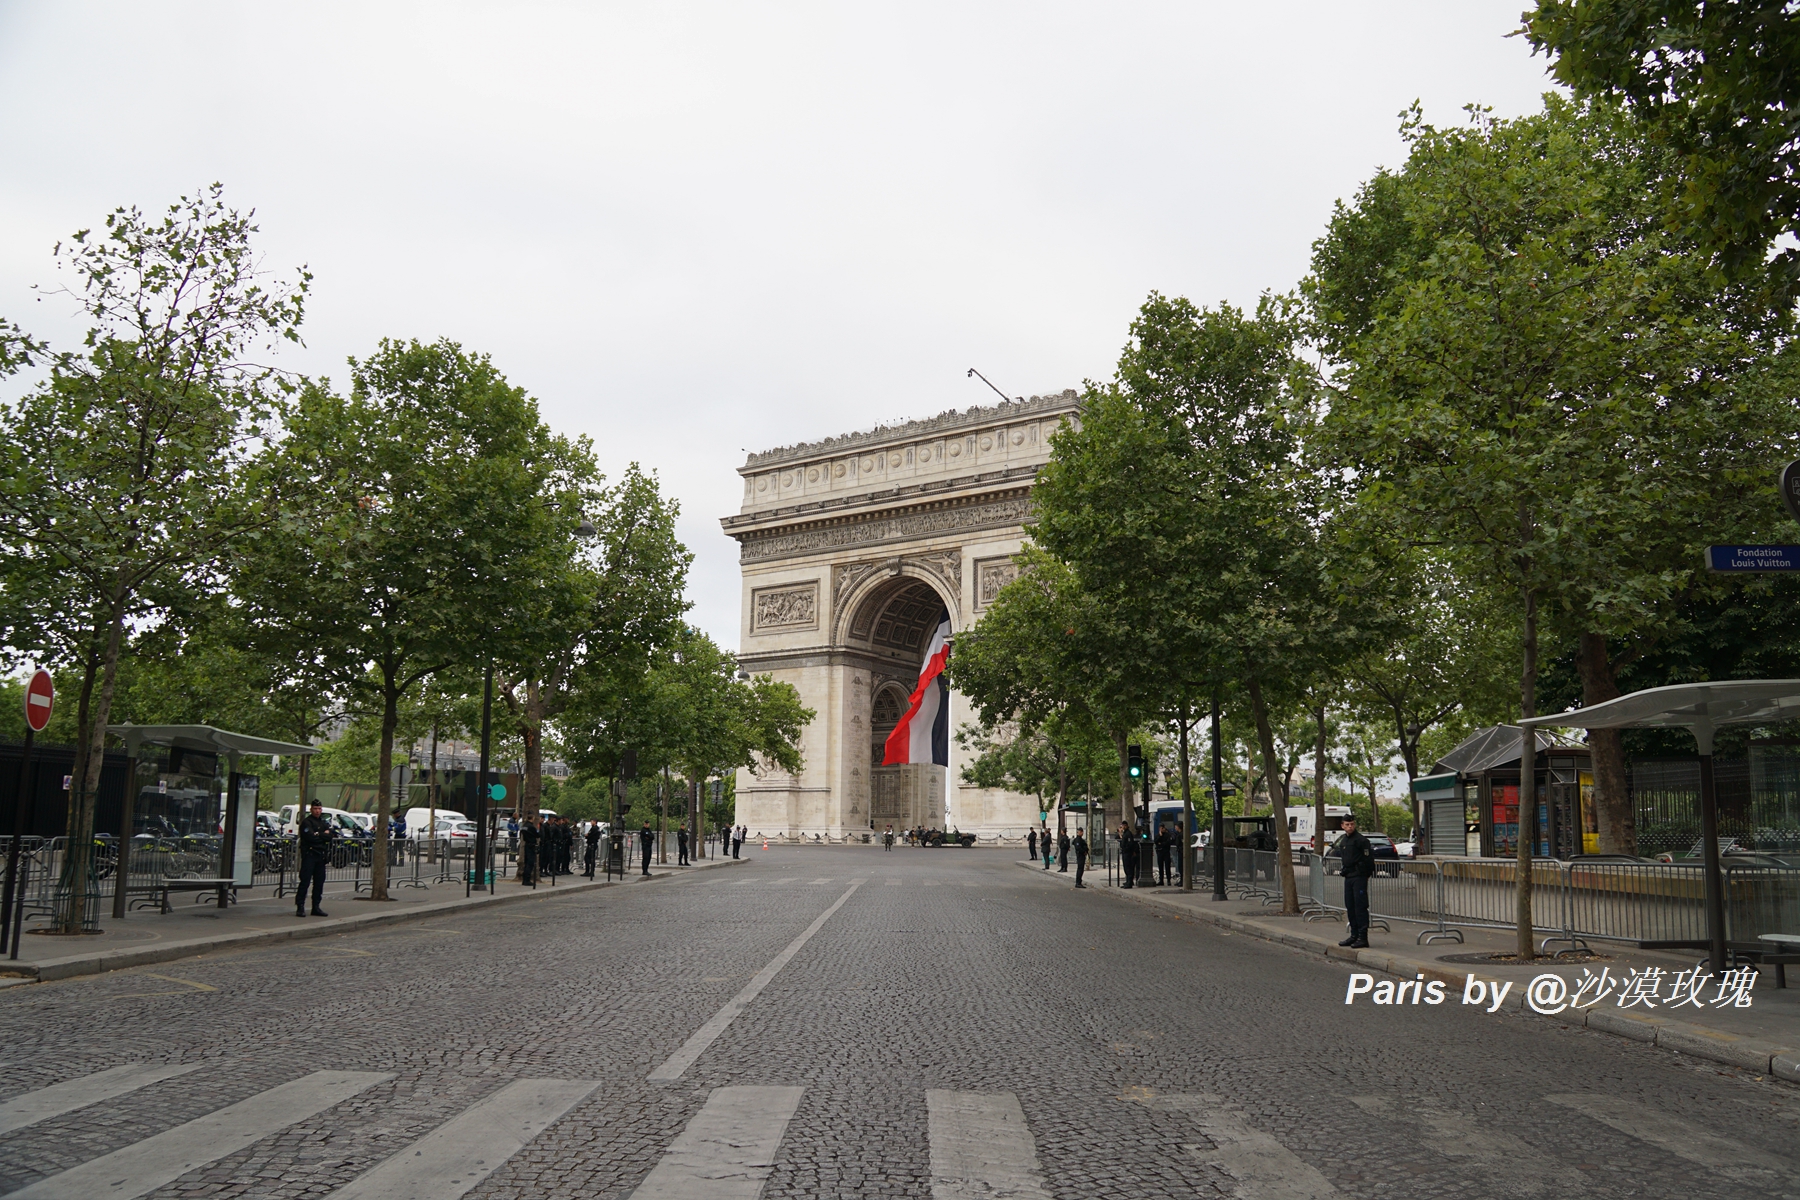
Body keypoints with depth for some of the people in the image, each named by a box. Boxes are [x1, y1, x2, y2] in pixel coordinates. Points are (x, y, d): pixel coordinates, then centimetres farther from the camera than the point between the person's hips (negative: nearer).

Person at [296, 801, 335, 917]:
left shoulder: (324, 823, 18)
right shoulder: (306, 822, -4)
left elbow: (331, 836, 4)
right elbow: (311, 837, -18)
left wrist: (319, 835, -10)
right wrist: (324, 835, -5)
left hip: (321, 855, 7)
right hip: (309, 854, -7)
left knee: (319, 881, 8)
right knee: (305, 881, -10)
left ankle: (316, 907, 14)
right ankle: (300, 907, -8)